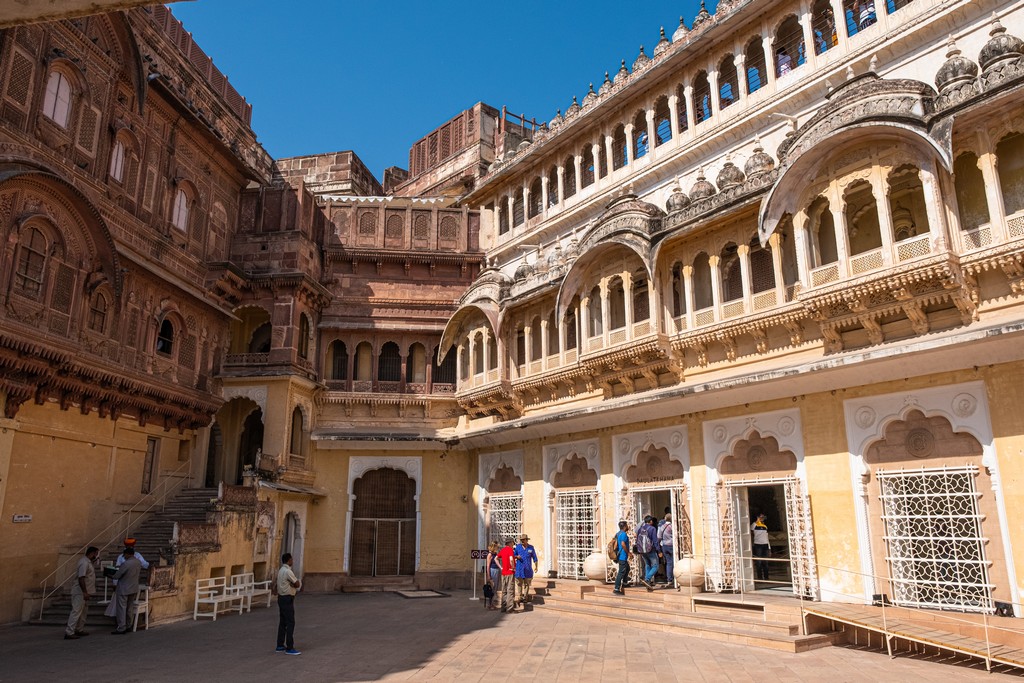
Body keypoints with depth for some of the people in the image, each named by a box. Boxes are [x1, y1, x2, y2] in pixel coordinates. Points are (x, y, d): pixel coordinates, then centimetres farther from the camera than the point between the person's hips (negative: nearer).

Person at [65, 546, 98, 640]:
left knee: (83, 611, 17)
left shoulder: (88, 562, 10)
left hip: (84, 592, 11)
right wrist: (85, 592, -28)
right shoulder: (84, 562, -21)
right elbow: (81, 578, -27)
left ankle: (79, 630, 25)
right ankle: (69, 633, -6)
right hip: (80, 592, -11)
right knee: (76, 611, -9)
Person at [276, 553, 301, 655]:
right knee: (290, 623, -6)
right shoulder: (288, 571, -19)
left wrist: (295, 583, -5)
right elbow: (297, 584, -15)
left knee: (282, 622, 15)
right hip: (287, 599, -10)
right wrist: (298, 581, 4)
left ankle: (280, 646, 22)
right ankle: (289, 648, -5)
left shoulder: (281, 570, 12)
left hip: (281, 598, 10)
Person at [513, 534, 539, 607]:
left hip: (528, 569, 1)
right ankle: (518, 598, 2)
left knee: (526, 584, 7)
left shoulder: (531, 548, 2)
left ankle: (525, 598, 16)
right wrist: (517, 556, -11)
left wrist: (536, 566, 2)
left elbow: (534, 557, 9)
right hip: (519, 569, 0)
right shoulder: (518, 547, 3)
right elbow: (514, 555, 11)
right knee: (519, 584, -3)